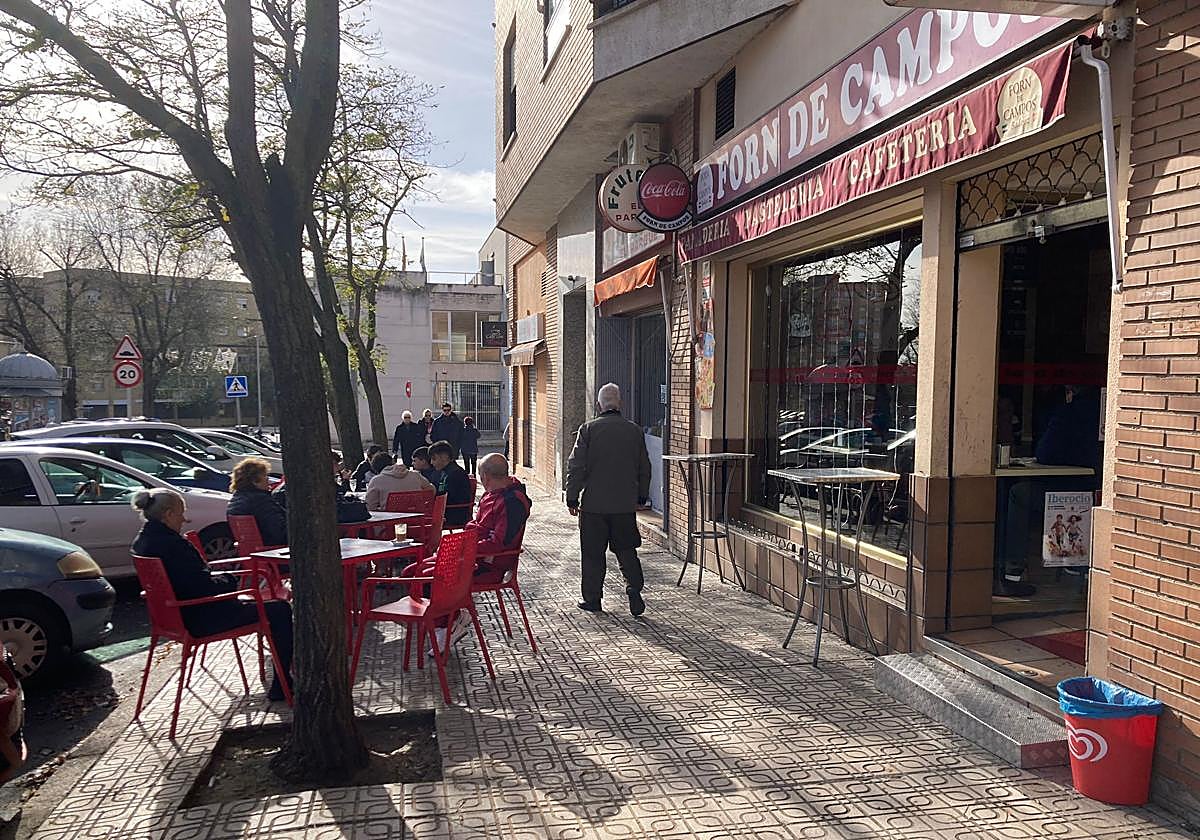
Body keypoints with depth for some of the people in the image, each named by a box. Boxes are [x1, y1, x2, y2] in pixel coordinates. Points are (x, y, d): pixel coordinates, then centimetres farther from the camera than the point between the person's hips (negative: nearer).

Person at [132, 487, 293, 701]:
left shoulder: (142, 541, 6)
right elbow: (203, 587, -24)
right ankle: (281, 687, 4)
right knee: (280, 610, -4)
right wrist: (229, 580, -5)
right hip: (198, 620, -11)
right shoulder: (171, 544, -26)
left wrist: (224, 579, 8)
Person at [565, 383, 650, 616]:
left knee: (593, 553, 8)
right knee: (626, 550, 12)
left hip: (594, 503, -2)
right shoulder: (635, 431, 2)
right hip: (626, 504, 2)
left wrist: (572, 498, 0)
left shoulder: (588, 429, -7)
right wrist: (642, 496, 21)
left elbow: (576, 467, -8)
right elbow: (644, 468, 9)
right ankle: (634, 591, 0)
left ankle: (592, 599, 15)